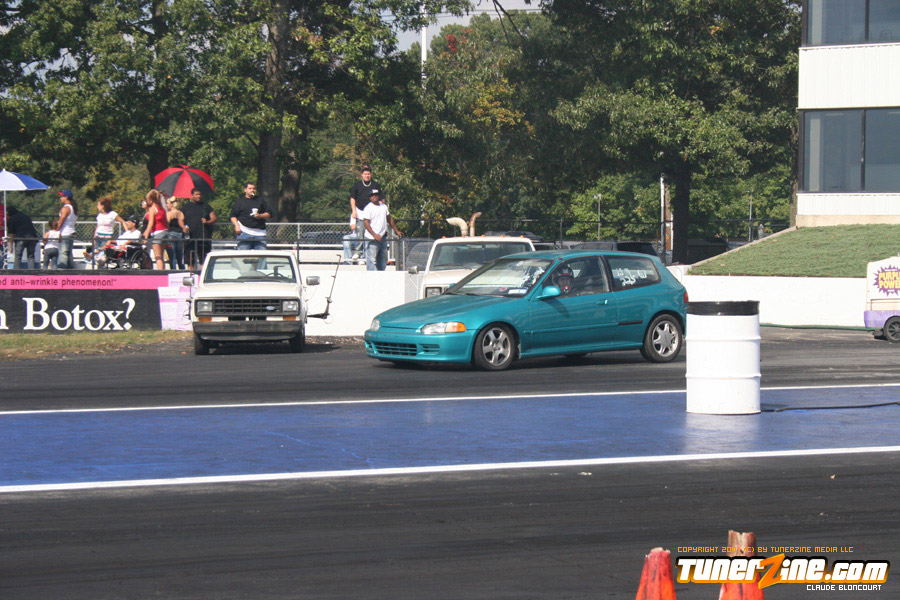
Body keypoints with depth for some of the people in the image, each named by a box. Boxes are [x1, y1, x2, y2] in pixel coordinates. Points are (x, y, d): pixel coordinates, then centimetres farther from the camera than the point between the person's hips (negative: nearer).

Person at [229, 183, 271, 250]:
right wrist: (237, 226, -6)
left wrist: (260, 216, -3)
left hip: (259, 233, 2)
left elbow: (269, 213, 17)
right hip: (244, 232, -2)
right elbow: (233, 215, 9)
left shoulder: (260, 201, 19)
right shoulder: (240, 201, 12)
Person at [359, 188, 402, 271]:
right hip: (372, 238, -7)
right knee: (371, 260, -11)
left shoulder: (384, 206, 14)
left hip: (383, 237, 7)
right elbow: (366, 223, -13)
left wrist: (397, 231, 22)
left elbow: (389, 219, 24)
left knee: (383, 260, 11)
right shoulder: (368, 208, -7)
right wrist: (375, 235, -23)